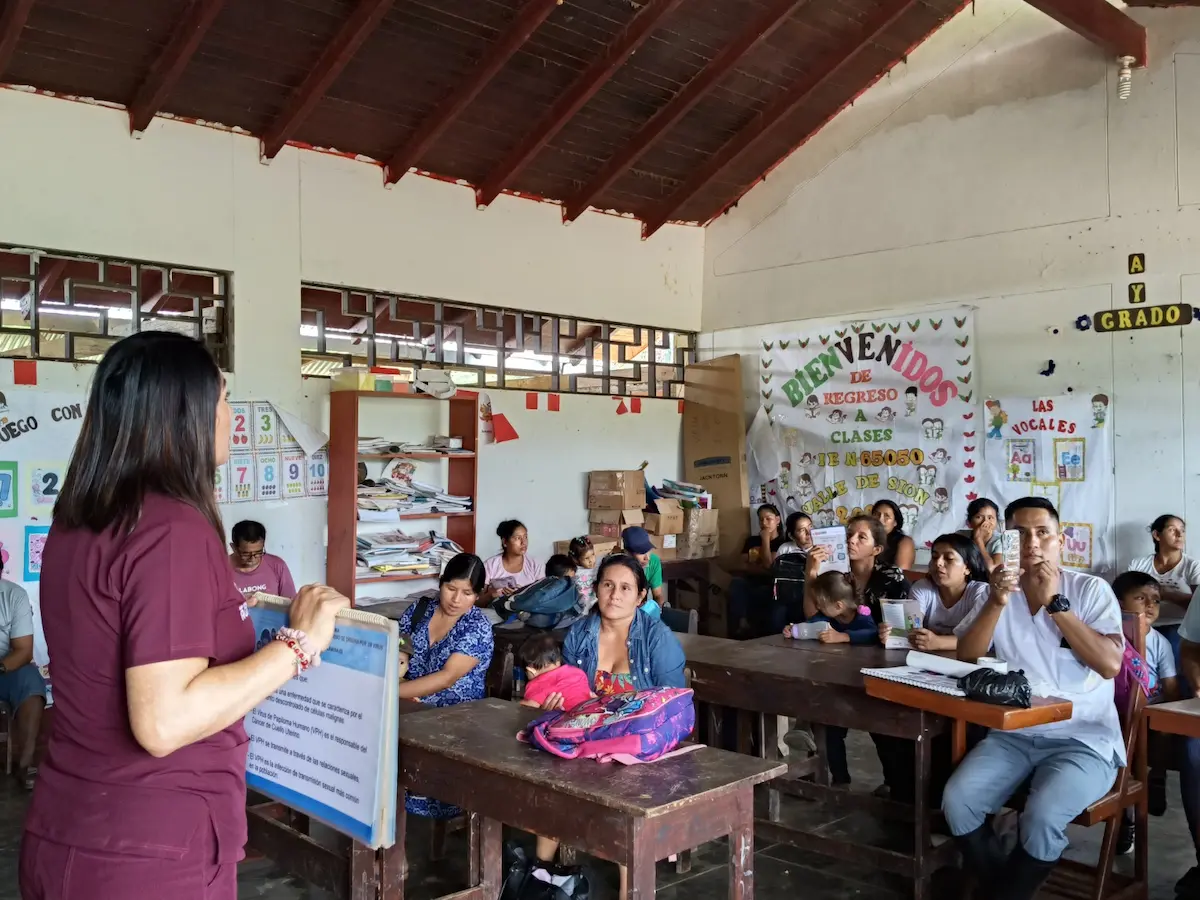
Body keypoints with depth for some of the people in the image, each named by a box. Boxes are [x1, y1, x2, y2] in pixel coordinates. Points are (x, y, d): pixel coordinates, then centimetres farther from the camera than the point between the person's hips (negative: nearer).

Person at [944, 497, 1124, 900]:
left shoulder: (1091, 590, -2)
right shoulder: (999, 590, 8)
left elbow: (1110, 664, -16)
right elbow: (965, 657, -4)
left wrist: (1054, 602, -18)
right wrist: (997, 602, -18)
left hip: (1084, 739, -3)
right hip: (1013, 735, 4)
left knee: (1041, 817, -29)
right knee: (956, 802, -19)